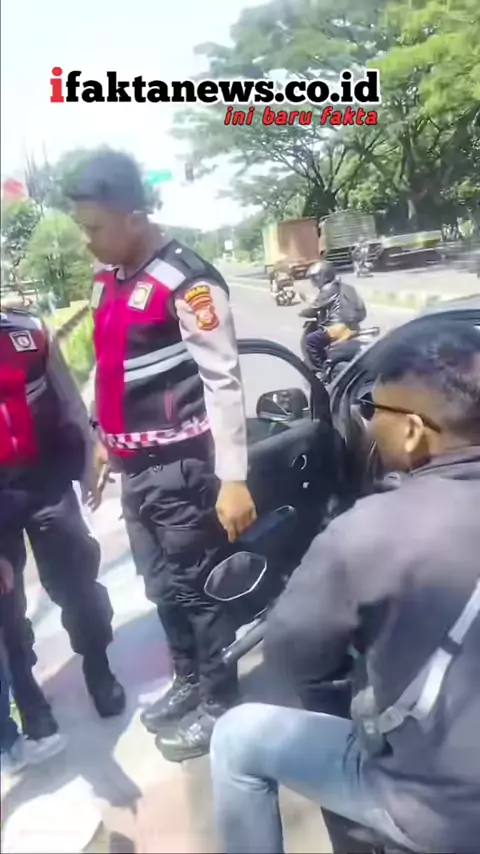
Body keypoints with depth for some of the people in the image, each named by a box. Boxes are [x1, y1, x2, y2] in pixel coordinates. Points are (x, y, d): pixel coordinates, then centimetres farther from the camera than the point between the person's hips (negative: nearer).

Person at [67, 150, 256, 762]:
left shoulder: (186, 281, -15)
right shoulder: (107, 281, 11)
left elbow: (223, 380, -18)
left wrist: (233, 479, -20)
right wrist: (104, 442, 21)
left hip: (181, 466, -8)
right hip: (134, 467, 8)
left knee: (196, 589, 6)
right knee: (162, 588, 19)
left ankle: (220, 702, 25)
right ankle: (188, 683, 39)